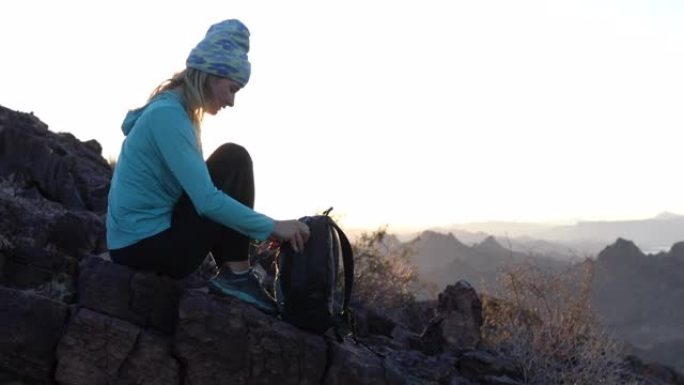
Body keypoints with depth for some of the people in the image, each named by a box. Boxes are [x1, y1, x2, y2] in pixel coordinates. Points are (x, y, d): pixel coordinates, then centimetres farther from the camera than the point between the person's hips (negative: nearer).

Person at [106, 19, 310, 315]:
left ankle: (233, 273, 8)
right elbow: (207, 200, -23)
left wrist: (262, 228, 12)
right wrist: (272, 227, -16)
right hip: (145, 246, -10)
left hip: (144, 240, 10)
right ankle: (237, 275, -8)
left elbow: (198, 189, 18)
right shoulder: (168, 114, -17)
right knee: (234, 160, -10)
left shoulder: (173, 111, 12)